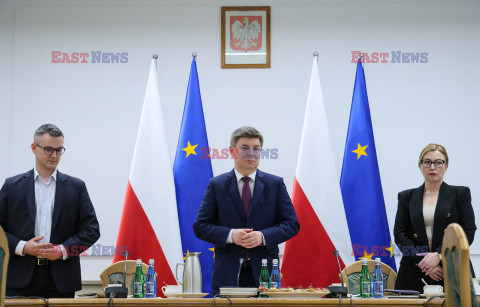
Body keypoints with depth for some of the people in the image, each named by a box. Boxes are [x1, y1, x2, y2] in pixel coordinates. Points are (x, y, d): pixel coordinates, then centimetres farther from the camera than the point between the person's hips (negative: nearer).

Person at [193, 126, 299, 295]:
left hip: (264, 272, 0)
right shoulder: (216, 185, 6)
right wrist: (230, 235, -14)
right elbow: (200, 226, 3)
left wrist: (263, 236, -12)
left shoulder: (275, 184, 8)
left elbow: (292, 224, 4)